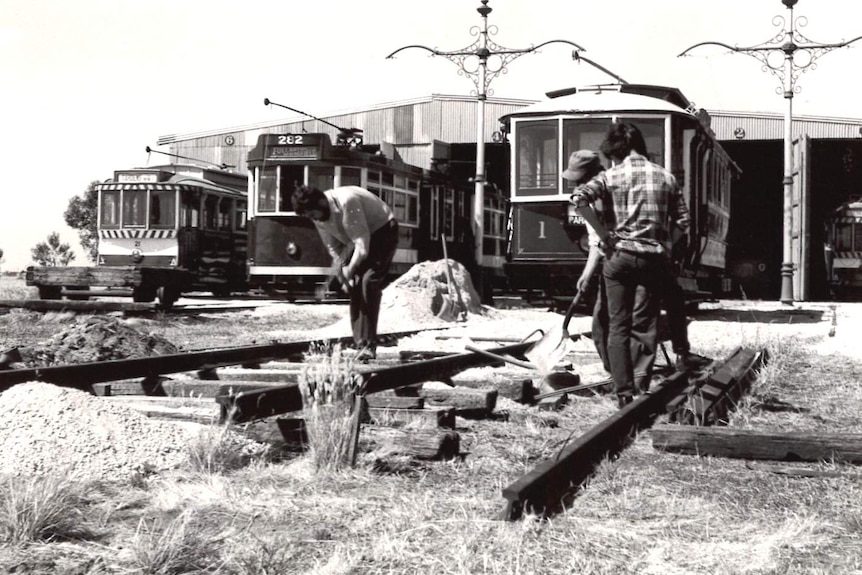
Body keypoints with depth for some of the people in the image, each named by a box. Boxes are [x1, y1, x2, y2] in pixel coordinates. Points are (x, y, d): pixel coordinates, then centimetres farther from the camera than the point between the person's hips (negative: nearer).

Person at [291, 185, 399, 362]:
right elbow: (333, 247, -1)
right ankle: (361, 344, 1)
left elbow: (362, 243, -33)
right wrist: (343, 276, -11)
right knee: (354, 286, -3)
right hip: (357, 240, 8)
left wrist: (349, 270, -34)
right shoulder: (317, 216, -9)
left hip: (382, 232, -8)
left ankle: (369, 345, -20)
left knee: (368, 282, -21)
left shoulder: (346, 202, -33)